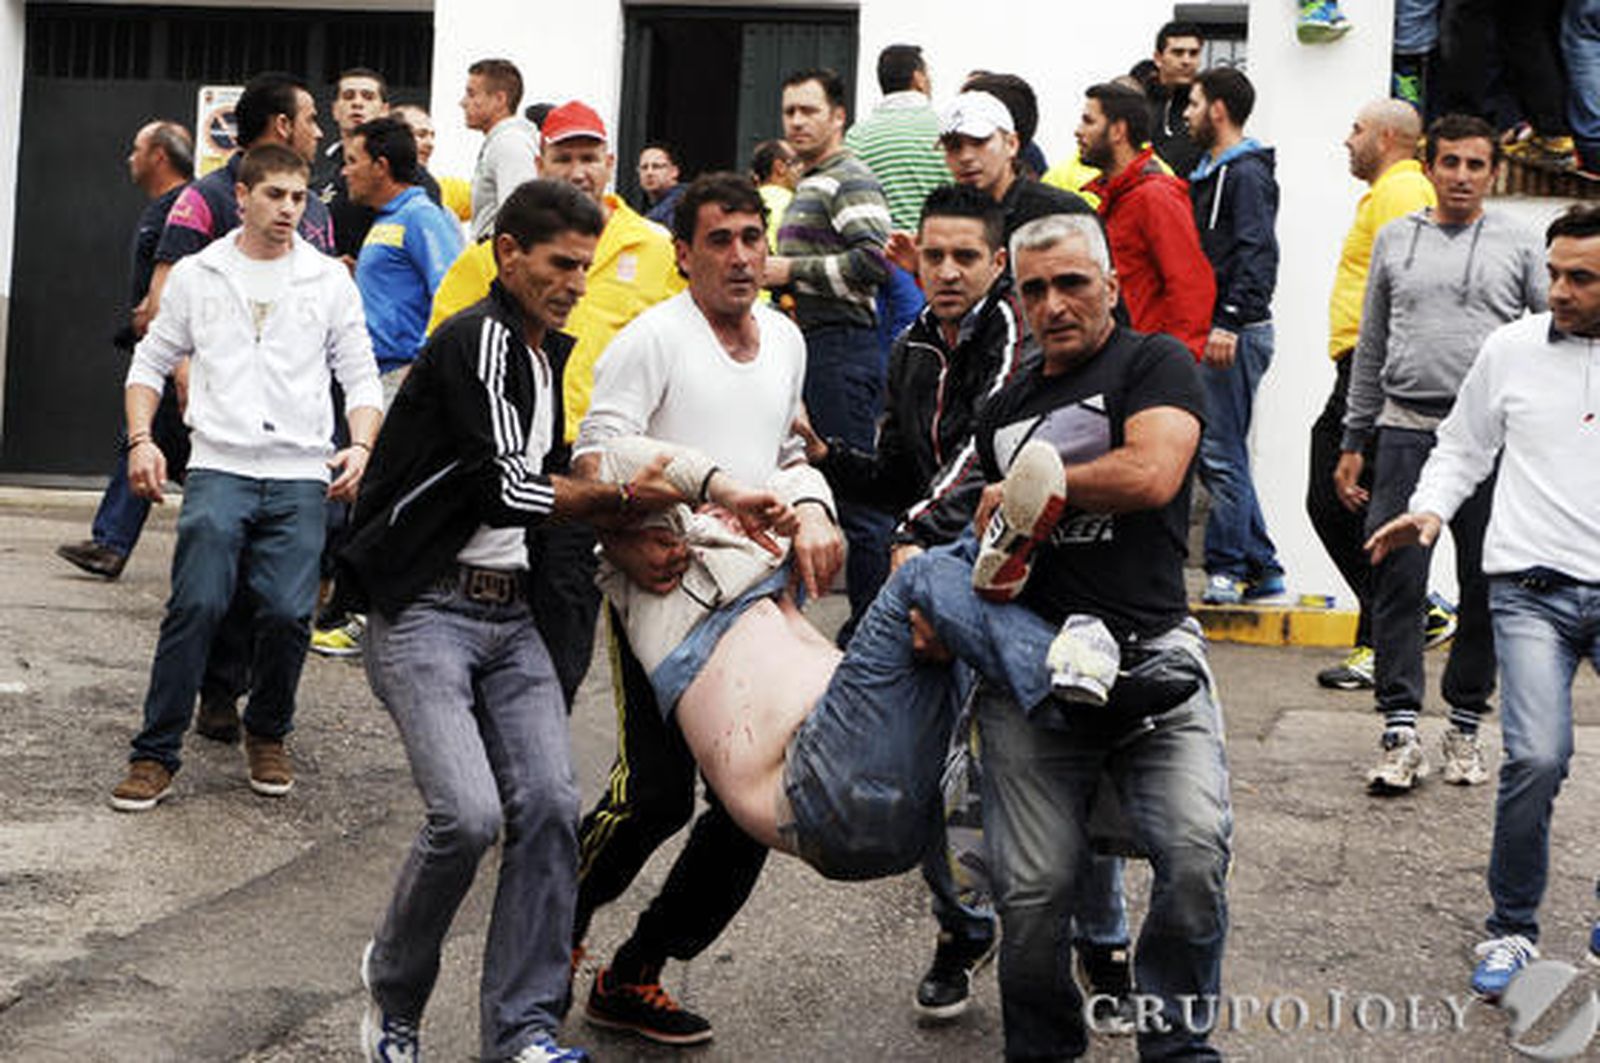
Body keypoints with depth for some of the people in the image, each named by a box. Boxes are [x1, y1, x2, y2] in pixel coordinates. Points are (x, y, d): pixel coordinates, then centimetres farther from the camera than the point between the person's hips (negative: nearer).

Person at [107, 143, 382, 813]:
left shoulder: (330, 281, 10)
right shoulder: (196, 275, 11)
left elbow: (360, 379, 11)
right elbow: (151, 363, 16)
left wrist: (360, 445, -6)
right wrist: (140, 440, 2)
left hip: (301, 475, 1)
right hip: (219, 465, 0)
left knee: (288, 613, -11)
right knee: (196, 604, -14)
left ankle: (267, 736, 15)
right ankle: (155, 753, -4)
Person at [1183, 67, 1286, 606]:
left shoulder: (1247, 173, -10)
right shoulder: (1211, 172, 19)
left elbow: (1258, 254, -20)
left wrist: (1229, 323, -27)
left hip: (1236, 335, -10)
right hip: (1212, 333, 10)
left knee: (1221, 453, -7)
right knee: (1217, 453, 11)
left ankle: (1225, 570, -1)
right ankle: (1262, 569, 17)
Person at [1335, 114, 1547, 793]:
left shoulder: (1519, 245, 6)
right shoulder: (1395, 239, 13)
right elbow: (1371, 347, 17)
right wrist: (1354, 440, 14)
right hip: (1406, 431, 1)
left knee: (1486, 586, 3)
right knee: (1397, 579, -4)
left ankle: (1465, 727, 15)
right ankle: (1401, 731, -1)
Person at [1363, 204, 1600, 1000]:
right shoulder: (1513, 348, 7)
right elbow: (1463, 449, 17)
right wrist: (1429, 509, 1)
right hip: (1532, 588, 0)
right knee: (1536, 757, -16)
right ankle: (1511, 929, 4)